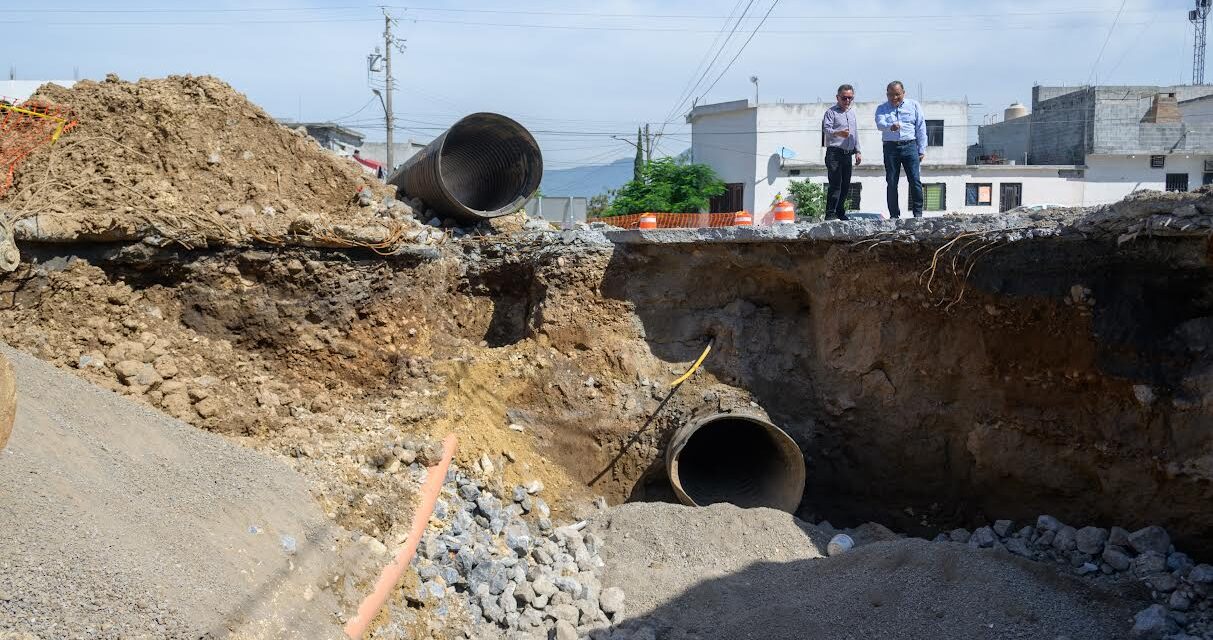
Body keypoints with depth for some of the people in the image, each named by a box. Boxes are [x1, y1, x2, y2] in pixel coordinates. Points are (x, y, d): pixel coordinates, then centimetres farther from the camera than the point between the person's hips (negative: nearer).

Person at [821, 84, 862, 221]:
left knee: (846, 185, 7)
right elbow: (826, 128, -16)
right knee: (835, 184, -12)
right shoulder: (831, 112, -2)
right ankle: (830, 214, -11)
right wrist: (837, 133, -35)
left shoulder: (852, 112, 19)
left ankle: (840, 212, 18)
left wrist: (857, 151, 21)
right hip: (834, 152, -7)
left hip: (848, 153, 7)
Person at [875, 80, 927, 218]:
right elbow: (880, 124, -10)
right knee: (891, 183, 1)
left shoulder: (914, 106, 11)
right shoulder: (882, 109, 11)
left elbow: (921, 128, 9)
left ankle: (918, 213, -1)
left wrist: (922, 150, 3)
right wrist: (890, 126, -34)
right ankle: (894, 215, 7)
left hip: (910, 146, -1)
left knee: (915, 180, -8)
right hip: (891, 147, 1)